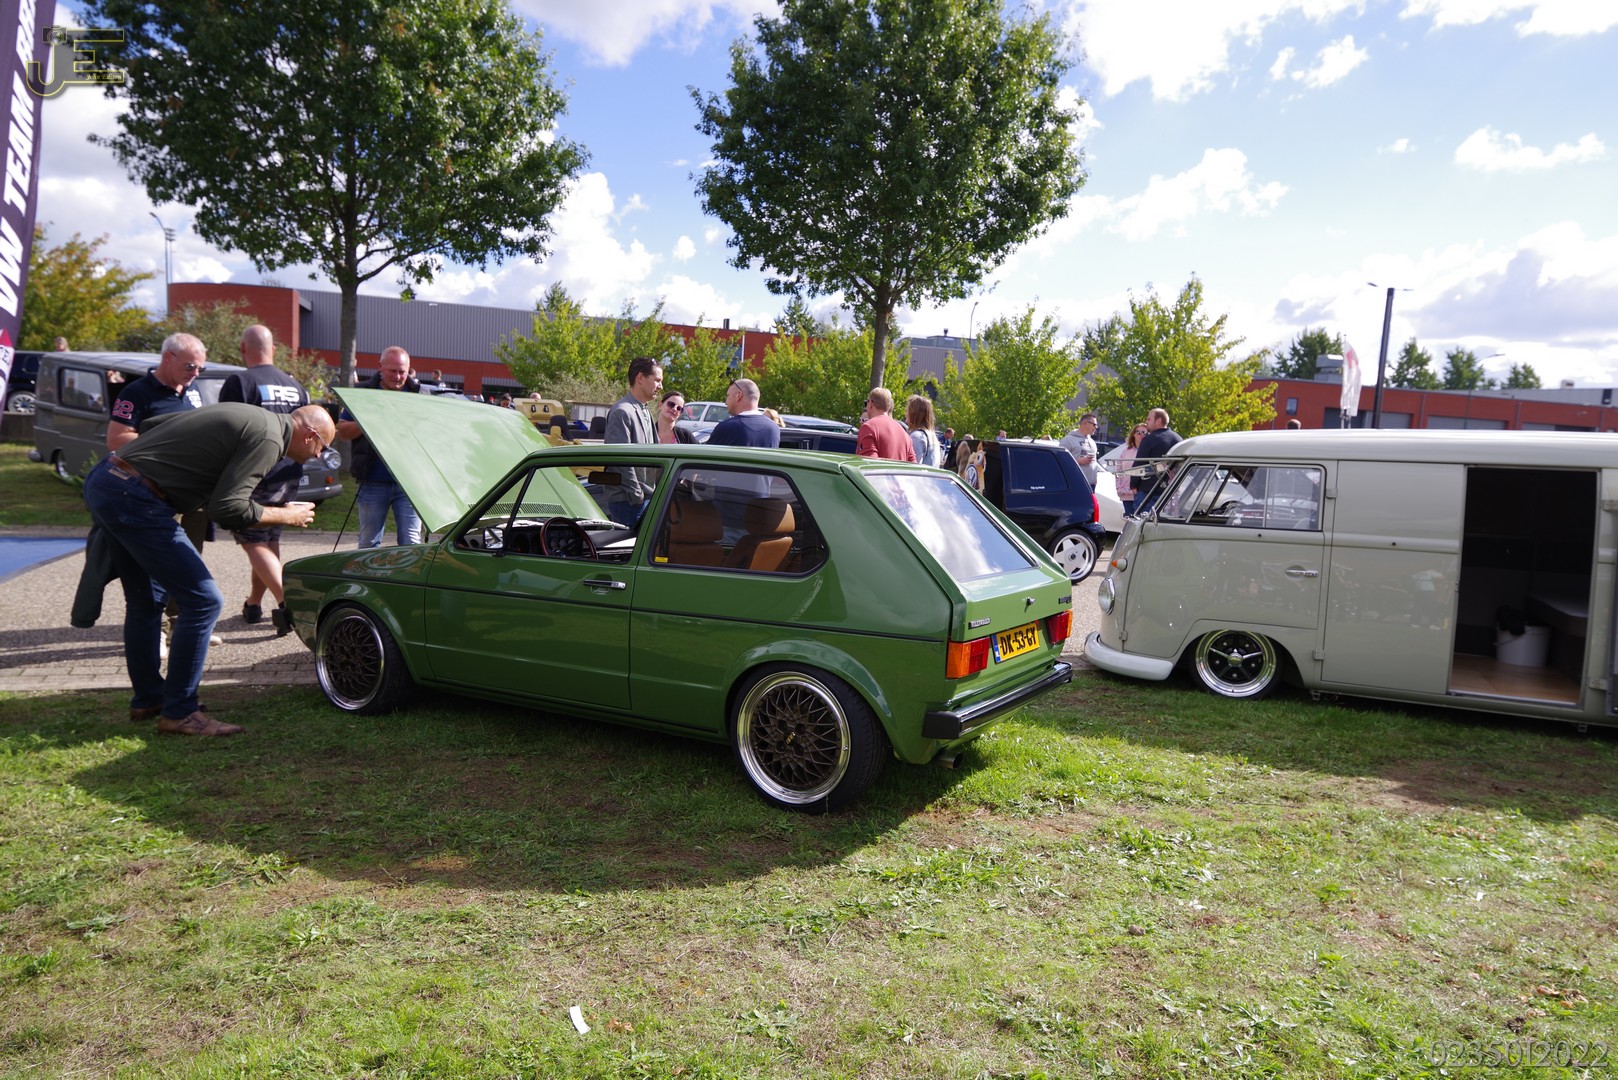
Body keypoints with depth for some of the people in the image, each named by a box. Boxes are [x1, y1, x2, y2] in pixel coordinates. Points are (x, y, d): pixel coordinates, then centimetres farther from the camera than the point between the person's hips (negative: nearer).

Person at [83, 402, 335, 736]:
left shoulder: (243, 414, 16)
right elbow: (228, 508, -17)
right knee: (203, 599, -7)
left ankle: (147, 700, 33)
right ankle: (179, 712, 0)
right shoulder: (268, 438, -12)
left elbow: (152, 425, 21)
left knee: (146, 600, 21)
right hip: (133, 499, -11)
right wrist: (286, 515, -3)